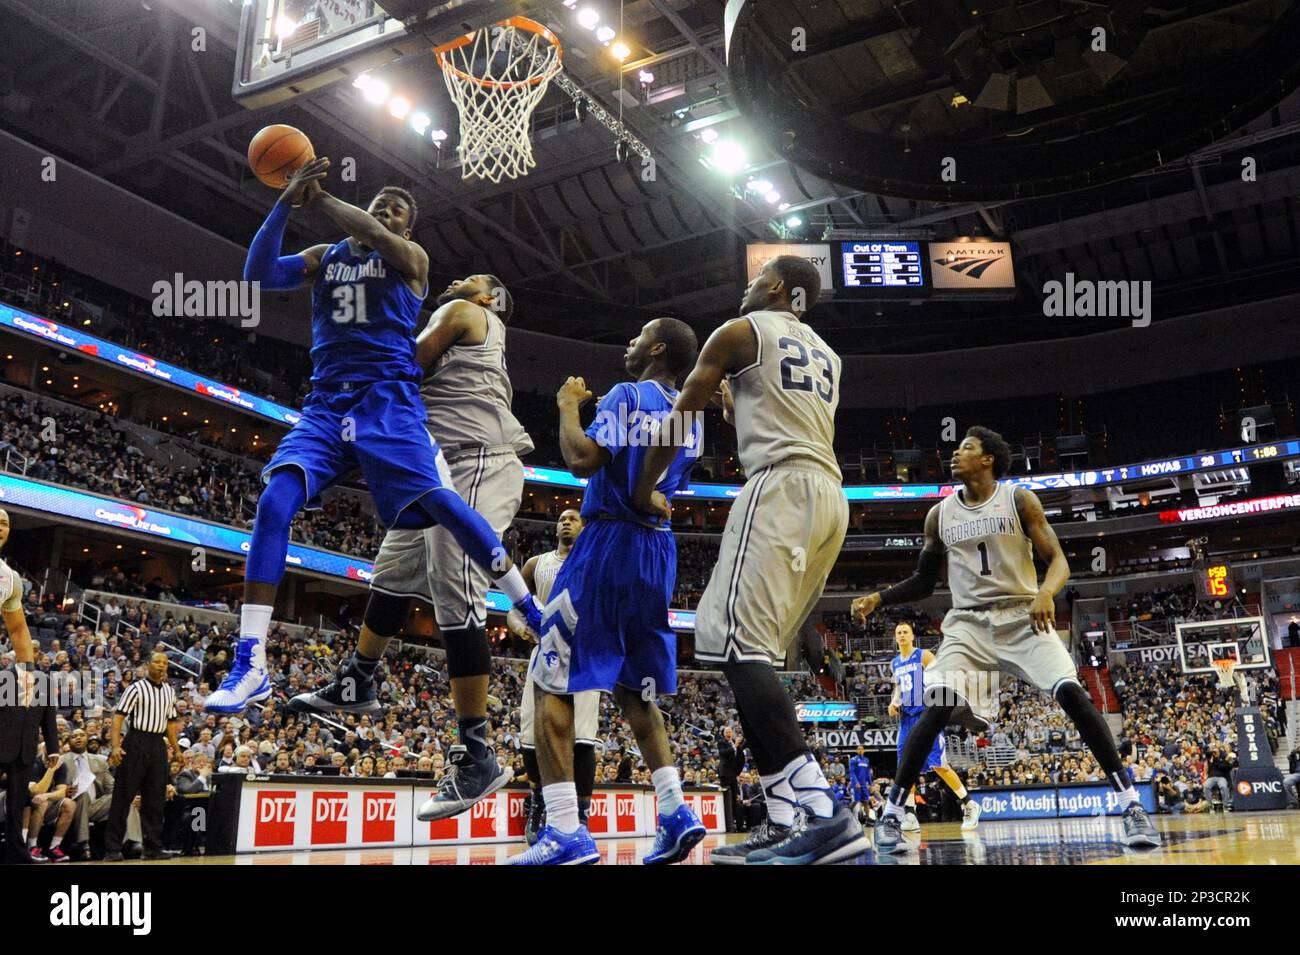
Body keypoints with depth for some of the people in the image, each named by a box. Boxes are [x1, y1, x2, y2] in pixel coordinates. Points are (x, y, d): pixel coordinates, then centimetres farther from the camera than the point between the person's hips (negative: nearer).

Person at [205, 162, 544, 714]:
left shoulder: (410, 256, 9)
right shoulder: (325, 256, 20)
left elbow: (376, 237, -15)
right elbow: (258, 276, 3)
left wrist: (317, 196, -9)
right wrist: (284, 204, -6)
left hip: (388, 401, -3)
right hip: (326, 404, 3)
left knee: (440, 501, -19)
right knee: (273, 504, -17)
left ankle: (531, 611, -4)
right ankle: (250, 665, -15)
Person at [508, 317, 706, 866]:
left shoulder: (627, 395, -8)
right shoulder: (689, 417, 16)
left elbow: (582, 461, -21)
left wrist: (569, 406, -5)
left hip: (609, 543, -8)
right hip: (659, 552, 8)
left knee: (552, 681, -5)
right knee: (634, 689, 17)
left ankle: (564, 832, -12)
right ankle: (675, 812, 5)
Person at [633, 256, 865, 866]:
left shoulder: (741, 332, 8)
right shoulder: (826, 355, 29)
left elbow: (680, 418, 11)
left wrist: (644, 488, 23)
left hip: (781, 485, -8)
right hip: (831, 494, 9)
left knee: (736, 642, -18)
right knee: (755, 651, 9)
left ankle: (825, 811, -31)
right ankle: (782, 822, 1)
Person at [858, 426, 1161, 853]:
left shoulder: (1019, 499, -2)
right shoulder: (939, 514, 8)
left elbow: (1058, 559, -6)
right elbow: (922, 582, 16)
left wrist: (1046, 592, -29)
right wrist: (877, 598, 0)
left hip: (1023, 617, -1)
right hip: (968, 623, 1)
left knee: (1071, 693, -22)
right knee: (938, 706, -21)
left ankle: (1131, 804, -10)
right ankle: (891, 812, -12)